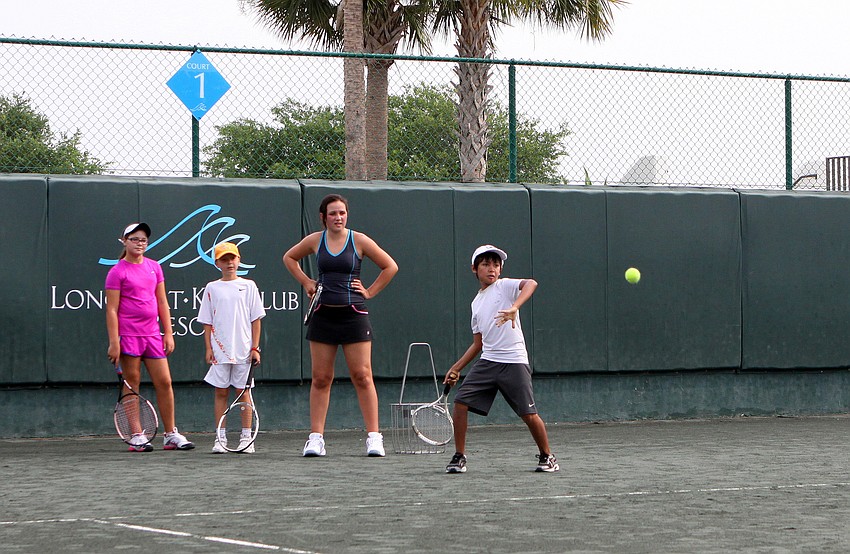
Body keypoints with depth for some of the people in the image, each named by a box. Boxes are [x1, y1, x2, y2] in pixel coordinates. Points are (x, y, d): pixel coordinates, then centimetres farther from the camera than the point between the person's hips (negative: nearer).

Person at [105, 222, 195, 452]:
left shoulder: (154, 267, 12)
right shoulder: (117, 272, -4)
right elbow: (112, 310, -7)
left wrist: (168, 333, 9)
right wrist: (114, 342, -13)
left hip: (152, 334, 5)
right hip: (128, 335, -5)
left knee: (164, 382, 3)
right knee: (132, 385, -1)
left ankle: (171, 434, 11)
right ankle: (137, 437, 3)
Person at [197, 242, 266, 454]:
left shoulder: (248, 286, 4)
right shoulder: (212, 288, 7)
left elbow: (256, 319, 4)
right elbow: (207, 323, 8)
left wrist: (255, 347, -1)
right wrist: (208, 348, 0)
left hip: (244, 350, -1)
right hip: (219, 350, 1)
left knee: (243, 391, 3)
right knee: (221, 392, 2)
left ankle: (246, 436, 6)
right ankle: (220, 438, 5)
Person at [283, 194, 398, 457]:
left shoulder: (359, 240, -1)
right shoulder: (315, 240, 6)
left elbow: (390, 267, 6)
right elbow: (289, 258, 25)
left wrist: (370, 292, 0)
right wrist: (306, 282, 13)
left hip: (353, 315, -2)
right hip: (323, 315, 2)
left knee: (362, 376, -6)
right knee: (320, 378, 1)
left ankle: (374, 436, -3)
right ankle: (316, 438, 3)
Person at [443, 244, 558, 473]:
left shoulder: (505, 286, -1)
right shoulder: (476, 302, 18)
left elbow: (530, 284, -24)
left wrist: (514, 308, -39)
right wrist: (457, 367, 19)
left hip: (514, 362, -6)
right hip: (487, 361, 6)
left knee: (529, 414, -7)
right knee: (460, 402, -7)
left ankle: (547, 456, 14)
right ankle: (459, 457, 2)